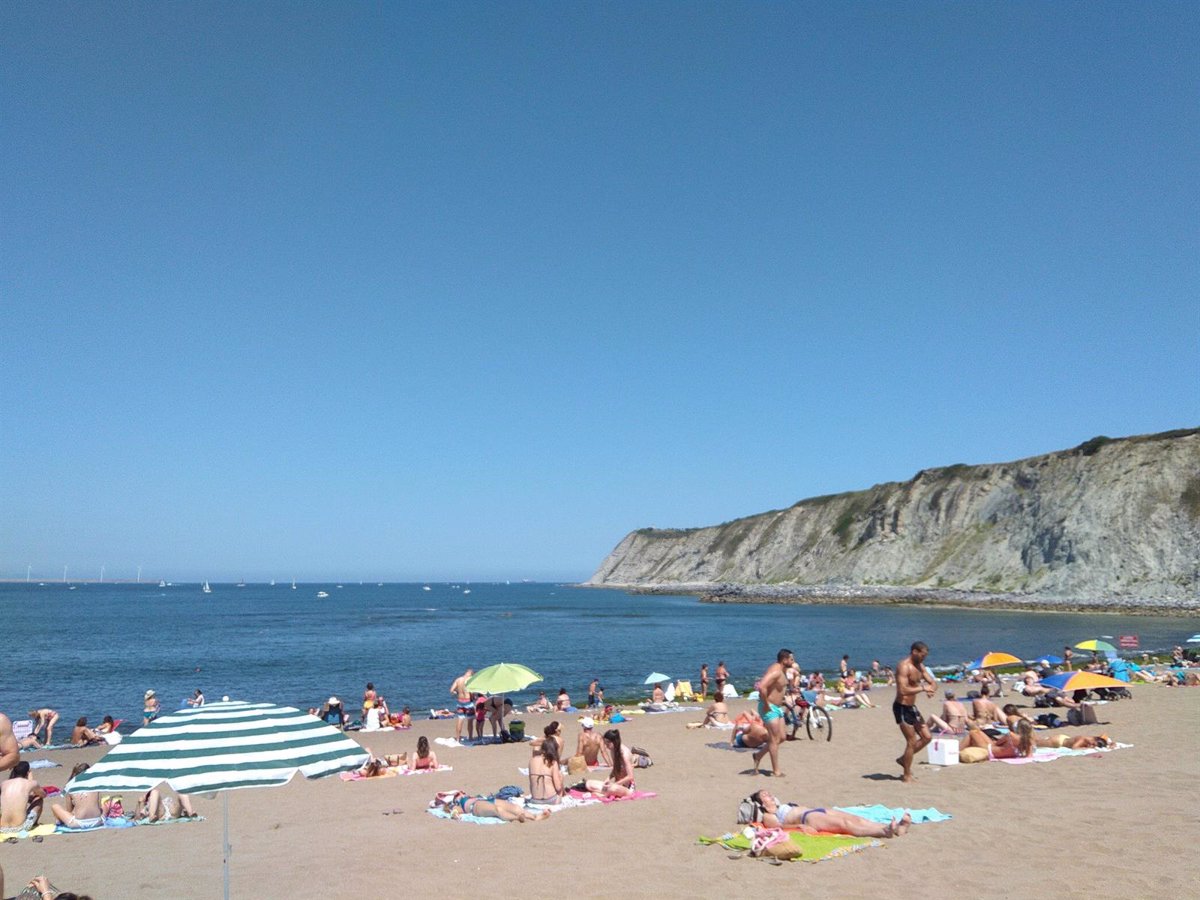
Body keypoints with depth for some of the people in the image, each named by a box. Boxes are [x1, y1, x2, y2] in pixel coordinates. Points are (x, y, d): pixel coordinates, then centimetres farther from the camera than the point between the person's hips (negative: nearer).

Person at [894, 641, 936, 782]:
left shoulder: (920, 666, 10)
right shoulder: (904, 666, -20)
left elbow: (933, 682, 11)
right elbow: (903, 690, -30)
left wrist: (931, 688, -12)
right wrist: (923, 688, -24)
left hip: (912, 707, 9)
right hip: (902, 707, -9)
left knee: (927, 737, 10)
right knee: (912, 742, -4)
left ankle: (903, 759, 25)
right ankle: (907, 775, 9)